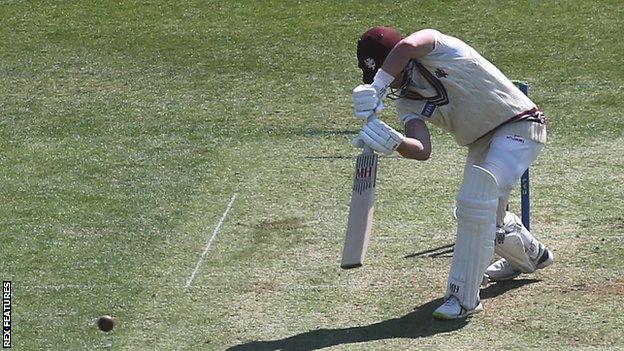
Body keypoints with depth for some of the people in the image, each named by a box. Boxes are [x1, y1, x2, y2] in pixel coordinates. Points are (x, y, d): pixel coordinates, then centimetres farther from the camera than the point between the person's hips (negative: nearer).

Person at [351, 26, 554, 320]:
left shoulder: (432, 47, -18)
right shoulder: (406, 102, -1)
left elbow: (407, 46, -44)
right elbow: (422, 150, -19)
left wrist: (376, 88, -46)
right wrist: (393, 142, -40)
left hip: (519, 125, -9)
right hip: (481, 142, 9)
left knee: (476, 202, -23)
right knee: (489, 214, 21)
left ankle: (464, 296, -18)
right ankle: (532, 255, 52)